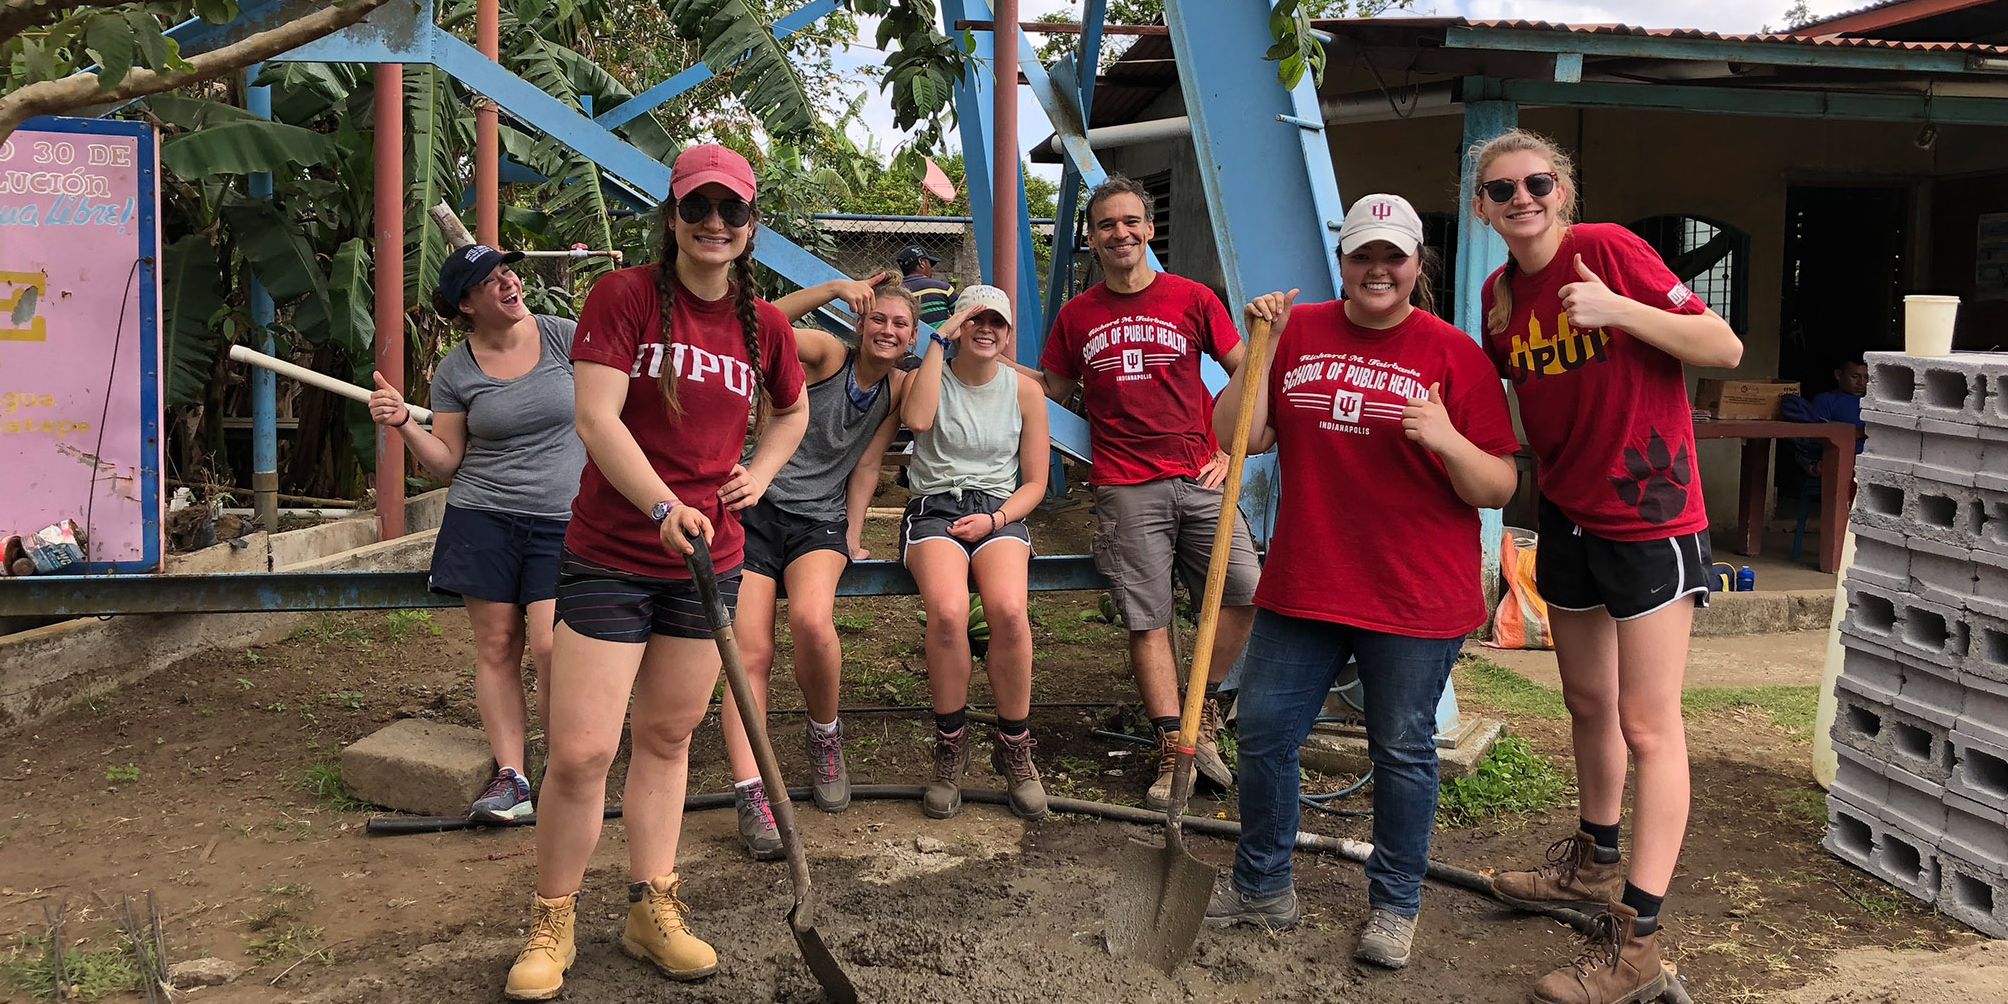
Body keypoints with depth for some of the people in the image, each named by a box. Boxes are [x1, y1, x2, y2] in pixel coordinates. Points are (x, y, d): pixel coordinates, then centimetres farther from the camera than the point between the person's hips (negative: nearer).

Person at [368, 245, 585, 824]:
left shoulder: (565, 337, 0)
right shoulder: (455, 372, 3)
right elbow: (447, 463, 7)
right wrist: (404, 425, -9)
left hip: (561, 521, -2)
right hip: (483, 518, 2)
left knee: (550, 647, -12)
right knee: (496, 646, 2)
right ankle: (510, 775, 9)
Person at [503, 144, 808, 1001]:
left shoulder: (764, 324, 5)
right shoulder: (622, 296, -7)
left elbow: (791, 411, 25)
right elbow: (596, 419, -17)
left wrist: (757, 475, 7)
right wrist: (665, 507, -30)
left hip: (709, 560, 4)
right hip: (610, 558, -4)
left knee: (667, 739, 14)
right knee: (581, 753, -5)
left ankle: (651, 909, 28)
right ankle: (551, 924, 15)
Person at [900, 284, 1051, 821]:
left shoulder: (1024, 390, 11)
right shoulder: (929, 376, 9)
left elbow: (1034, 483, 12)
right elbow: (917, 418, -17)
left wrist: (996, 520, -7)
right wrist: (940, 340, -10)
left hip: (999, 510, 1)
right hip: (934, 508, -1)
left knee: (1009, 609, -32)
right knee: (947, 610, -34)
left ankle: (1014, 746, -12)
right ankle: (950, 746, -13)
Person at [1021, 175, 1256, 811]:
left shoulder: (1191, 299, 6)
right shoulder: (1076, 316, 11)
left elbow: (1247, 375, 11)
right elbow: (1053, 387, 19)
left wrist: (1231, 449, 3)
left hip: (1199, 478, 0)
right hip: (1125, 489, 0)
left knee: (1246, 589, -13)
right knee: (1149, 620, -1)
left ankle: (1204, 712, 8)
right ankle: (1172, 748, 7)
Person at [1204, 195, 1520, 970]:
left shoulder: (1453, 354, -4)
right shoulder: (1299, 332, 4)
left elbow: (1499, 488, -6)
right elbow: (1237, 438, 0)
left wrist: (1448, 441, -25)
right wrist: (1259, 350, -9)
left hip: (1416, 598, -3)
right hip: (1303, 585, 3)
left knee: (1403, 751, 8)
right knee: (1263, 732, 10)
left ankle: (1395, 906, 27)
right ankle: (1262, 889, 30)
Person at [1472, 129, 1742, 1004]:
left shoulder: (1609, 249, -15)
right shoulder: (1500, 293, 4)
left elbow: (1725, 348, -15)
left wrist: (1620, 309, -28)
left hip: (1648, 515, -7)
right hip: (1569, 517, 7)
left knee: (1646, 724, -6)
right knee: (1587, 702, 20)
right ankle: (1596, 863, 39)